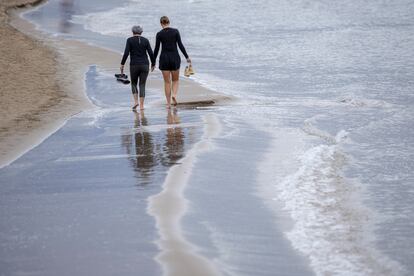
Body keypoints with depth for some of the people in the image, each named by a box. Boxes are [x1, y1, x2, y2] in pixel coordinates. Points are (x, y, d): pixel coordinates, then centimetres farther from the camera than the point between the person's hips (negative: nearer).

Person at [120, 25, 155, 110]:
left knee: (134, 83, 17)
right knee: (142, 85, 6)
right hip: (145, 65, 1)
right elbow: (151, 53, 0)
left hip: (134, 65, -1)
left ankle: (135, 101, 0)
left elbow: (126, 53, -11)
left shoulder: (130, 40, -2)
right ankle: (141, 105, -1)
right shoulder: (145, 40, 4)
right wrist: (153, 64, 13)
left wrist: (122, 64, -6)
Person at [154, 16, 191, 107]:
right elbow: (180, 45, -5)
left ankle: (168, 103, 5)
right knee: (175, 80, 16)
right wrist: (187, 57, 2)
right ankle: (174, 95, -10)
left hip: (164, 58, 0)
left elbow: (156, 49, -2)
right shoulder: (175, 31, -3)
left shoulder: (159, 34, -5)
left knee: (167, 82, 7)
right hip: (175, 58, 0)